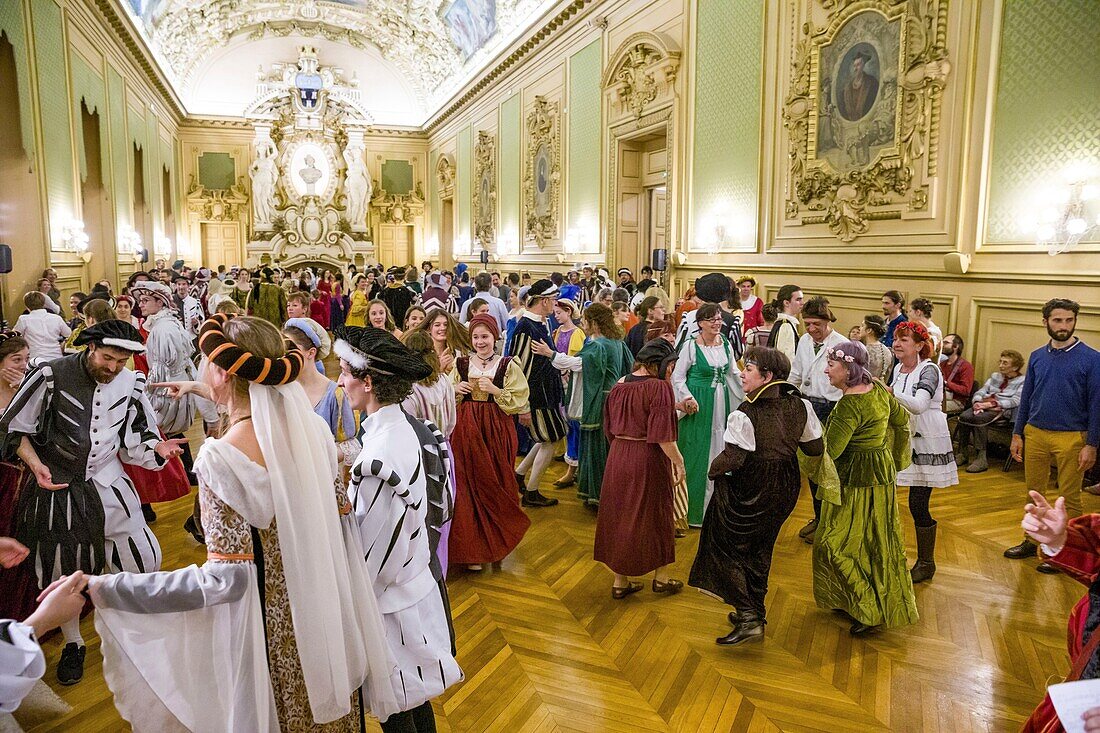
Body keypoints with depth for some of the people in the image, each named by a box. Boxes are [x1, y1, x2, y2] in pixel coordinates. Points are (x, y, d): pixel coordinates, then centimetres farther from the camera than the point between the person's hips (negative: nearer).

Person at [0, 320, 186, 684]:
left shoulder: (131, 384, -5)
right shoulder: (51, 376, -15)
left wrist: (157, 448, -16)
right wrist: (36, 465, -21)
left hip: (107, 482, 2)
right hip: (55, 483, -2)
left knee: (145, 558, 0)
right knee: (61, 570, 12)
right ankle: (73, 644, 36)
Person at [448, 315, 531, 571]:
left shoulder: (508, 366, -1)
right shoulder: (461, 364, 7)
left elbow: (519, 402, -5)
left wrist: (495, 390, -16)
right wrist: (456, 390, -7)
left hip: (497, 432, -2)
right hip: (466, 431, 2)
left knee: (496, 485, 4)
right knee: (468, 485, 2)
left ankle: (498, 542, 26)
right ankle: (473, 547, 15)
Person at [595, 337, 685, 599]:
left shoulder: (619, 385, 4)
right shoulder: (659, 387, -17)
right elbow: (663, 435, -21)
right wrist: (679, 461, -13)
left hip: (618, 456, 6)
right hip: (648, 459, -6)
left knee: (620, 515, 15)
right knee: (654, 516, 13)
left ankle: (620, 581, 24)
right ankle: (661, 578, 29)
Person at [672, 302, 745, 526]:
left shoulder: (725, 344, 5)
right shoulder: (691, 346, -11)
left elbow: (734, 373, 15)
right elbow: (678, 377, -6)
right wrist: (687, 398, -18)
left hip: (722, 403, 5)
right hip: (699, 405, -5)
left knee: (720, 450, 11)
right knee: (698, 454, 1)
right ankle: (695, 506, 14)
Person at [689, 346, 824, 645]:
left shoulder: (745, 414, -23)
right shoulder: (800, 405, -3)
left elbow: (733, 458, -26)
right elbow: (816, 448, 4)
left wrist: (713, 470, -7)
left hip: (749, 491, -7)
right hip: (786, 489, 7)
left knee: (726, 548, 8)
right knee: (759, 550, 22)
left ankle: (748, 618, 1)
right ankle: (755, 611, 33)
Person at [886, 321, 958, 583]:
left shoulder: (929, 370, -15)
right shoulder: (898, 369, 8)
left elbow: (919, 404, -32)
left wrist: (889, 392, -43)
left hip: (927, 443, -7)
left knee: (918, 505, -5)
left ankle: (926, 563, 14)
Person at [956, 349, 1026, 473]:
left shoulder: (1022, 381, 5)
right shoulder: (995, 376, 24)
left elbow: (1015, 401, -10)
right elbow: (980, 391, 16)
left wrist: (992, 403, -19)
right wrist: (977, 402, -7)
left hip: (1003, 410, -5)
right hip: (984, 406, 5)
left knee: (979, 418, -36)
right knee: (964, 416, -27)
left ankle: (982, 458, -32)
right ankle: (963, 453, -20)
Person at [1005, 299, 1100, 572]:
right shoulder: (1037, 356, 5)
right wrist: (1017, 434, 8)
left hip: (1071, 438, -4)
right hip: (1035, 434, 4)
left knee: (1070, 498, 6)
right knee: (1034, 493, 13)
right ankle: (1031, 542, 27)